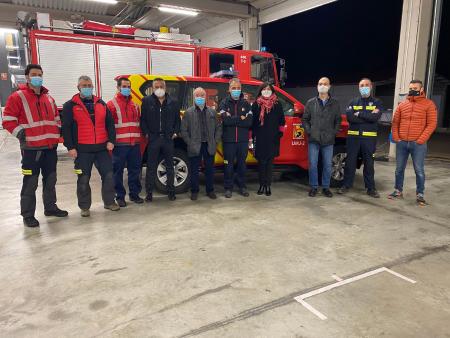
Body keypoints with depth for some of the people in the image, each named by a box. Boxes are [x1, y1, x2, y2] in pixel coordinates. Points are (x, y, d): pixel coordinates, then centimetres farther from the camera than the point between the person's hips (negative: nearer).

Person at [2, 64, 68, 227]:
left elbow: (56, 117, 25)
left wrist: (57, 132, 11)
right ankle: (28, 215, 9)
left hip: (50, 146, 6)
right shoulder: (17, 97, -4)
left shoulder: (48, 97, 15)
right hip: (31, 148, -6)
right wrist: (20, 133, -16)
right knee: (30, 183, -1)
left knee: (50, 179, 14)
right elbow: (8, 120, -6)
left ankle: (50, 207, 29)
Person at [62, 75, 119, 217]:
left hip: (102, 148, 3)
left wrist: (111, 140, 1)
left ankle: (109, 202, 22)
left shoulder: (101, 104, 12)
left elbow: (110, 123, 12)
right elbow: (66, 128, -4)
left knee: (108, 175, 6)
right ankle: (84, 207, 17)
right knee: (83, 179, 4)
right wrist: (70, 147, -10)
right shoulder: (70, 105, 0)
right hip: (82, 150, -3)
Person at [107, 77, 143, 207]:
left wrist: (139, 136, 10)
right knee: (118, 171, 2)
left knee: (135, 169, 11)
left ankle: (134, 194, 22)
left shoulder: (135, 105, 17)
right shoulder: (111, 105, -2)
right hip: (120, 144, -5)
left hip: (135, 144, 5)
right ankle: (120, 196, 13)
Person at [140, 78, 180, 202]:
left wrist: (175, 132, 2)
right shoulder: (147, 101, 3)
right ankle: (149, 193, 11)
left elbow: (177, 119, 13)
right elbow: (142, 119, 2)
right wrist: (146, 133, -6)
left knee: (170, 166, 9)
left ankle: (171, 191, 20)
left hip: (168, 139, 2)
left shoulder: (173, 102, 8)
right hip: (153, 139, -2)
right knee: (151, 167, 3)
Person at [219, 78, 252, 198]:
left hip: (243, 140, 2)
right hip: (228, 140, -2)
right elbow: (226, 120, -16)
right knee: (229, 165, 5)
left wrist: (232, 120, -14)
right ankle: (228, 187, 16)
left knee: (242, 164, 12)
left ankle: (242, 186, 24)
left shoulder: (246, 104, 5)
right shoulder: (224, 103, 1)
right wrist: (240, 119, -11)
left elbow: (249, 121, -10)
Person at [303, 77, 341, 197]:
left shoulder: (335, 103, 9)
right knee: (313, 164, 1)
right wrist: (309, 131, -2)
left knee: (327, 165, 5)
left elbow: (338, 120, 12)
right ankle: (313, 187, 13)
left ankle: (326, 187, 18)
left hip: (328, 140, 1)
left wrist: (334, 132, 0)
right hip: (314, 139, 0)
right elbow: (305, 119, 9)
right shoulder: (311, 102, 7)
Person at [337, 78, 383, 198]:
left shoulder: (377, 102, 7)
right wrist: (368, 116, -12)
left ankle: (370, 188, 13)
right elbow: (349, 117, -8)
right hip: (353, 136, 1)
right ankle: (346, 185, 14)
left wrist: (359, 114, -8)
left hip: (369, 137, -1)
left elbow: (375, 117, -13)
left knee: (369, 163, 6)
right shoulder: (353, 102, 10)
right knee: (350, 162, 5)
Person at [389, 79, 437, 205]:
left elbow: (431, 124, -5)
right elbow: (395, 122, 13)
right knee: (399, 169, 9)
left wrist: (421, 140, -12)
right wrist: (396, 137, 1)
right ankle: (398, 191, 21)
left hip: (418, 144, -3)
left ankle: (419, 195, 11)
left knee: (419, 170, 1)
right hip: (402, 143, 4)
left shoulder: (429, 104, 1)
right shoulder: (402, 105, 11)